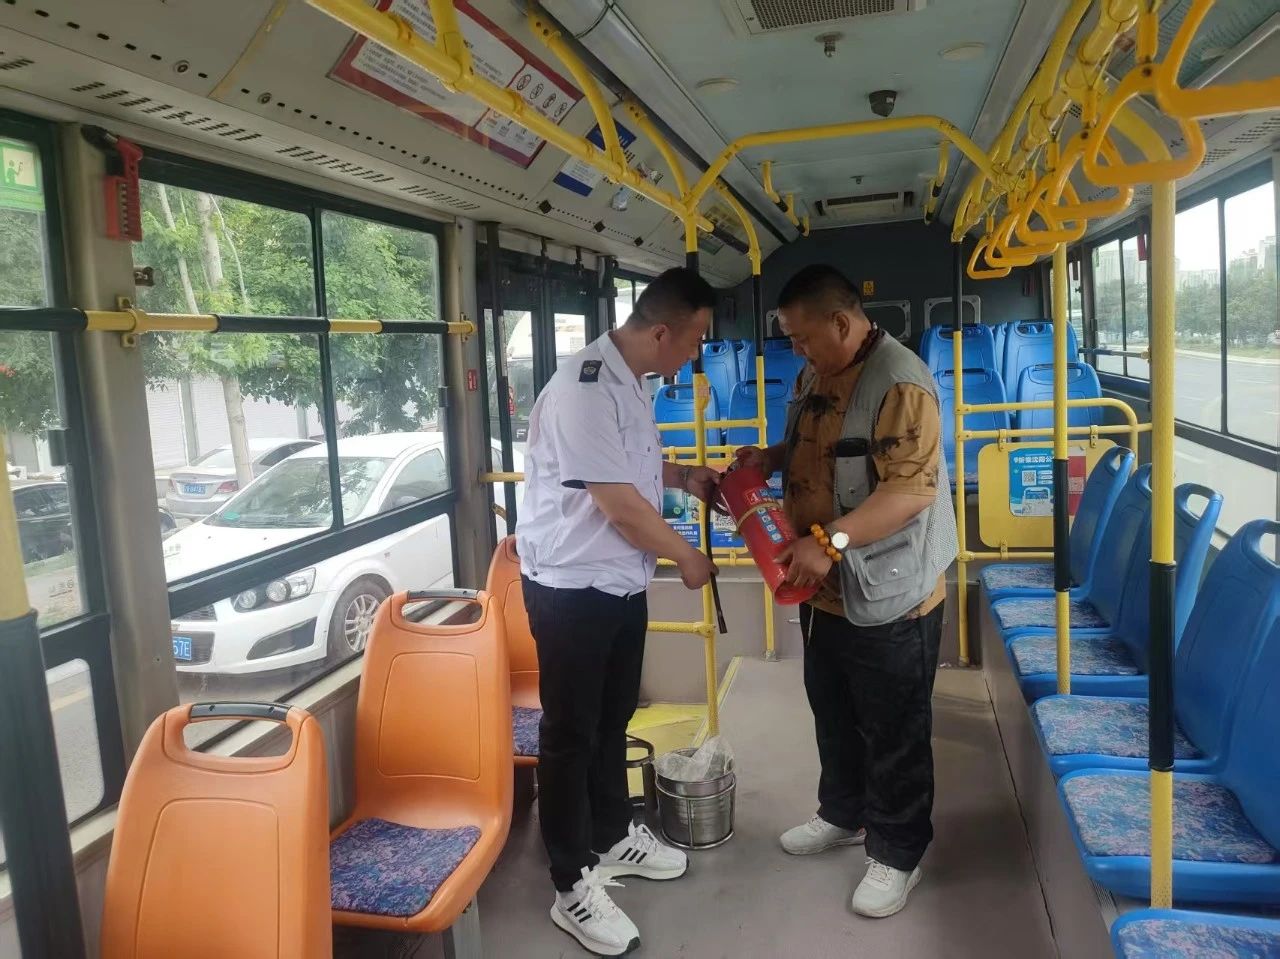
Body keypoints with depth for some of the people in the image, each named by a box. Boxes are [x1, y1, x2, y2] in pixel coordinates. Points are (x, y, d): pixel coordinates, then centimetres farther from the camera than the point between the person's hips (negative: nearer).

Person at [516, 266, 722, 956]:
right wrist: (687, 558, -10)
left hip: (621, 581, 9)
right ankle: (572, 887, 20)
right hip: (571, 588, -9)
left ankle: (614, 836, 42)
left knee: (613, 719, 22)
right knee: (570, 733, 5)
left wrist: (684, 475, 9)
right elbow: (621, 505, -23)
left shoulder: (627, 382, 7)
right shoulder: (585, 389, -25)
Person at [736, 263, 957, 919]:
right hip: (824, 590, 9)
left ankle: (897, 853, 27)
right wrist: (769, 458, 3)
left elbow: (912, 487, -28)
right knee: (834, 716, 24)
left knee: (894, 735, 9)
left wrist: (831, 541, -34)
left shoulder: (900, 382, -21)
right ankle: (843, 815, 44)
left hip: (888, 596, -9)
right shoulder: (815, 376, 8)